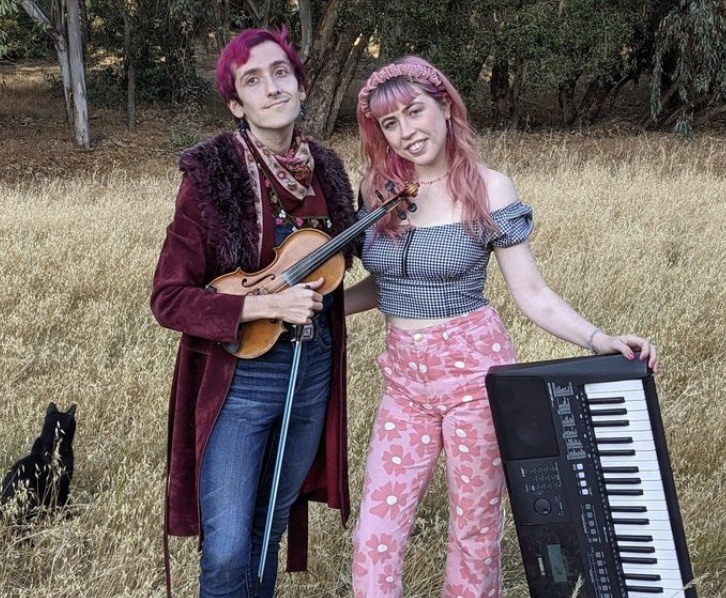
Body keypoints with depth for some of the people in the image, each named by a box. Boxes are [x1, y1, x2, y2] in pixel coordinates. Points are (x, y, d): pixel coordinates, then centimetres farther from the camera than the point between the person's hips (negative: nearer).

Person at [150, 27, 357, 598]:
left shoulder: (326, 170, 2)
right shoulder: (212, 175, -14)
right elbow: (169, 298, -15)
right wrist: (266, 304, -23)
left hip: (314, 373, 5)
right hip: (239, 378, -5)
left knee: (273, 523, 19)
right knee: (227, 549, -6)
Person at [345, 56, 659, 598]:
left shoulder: (488, 188, -9)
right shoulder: (378, 187, 1)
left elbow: (532, 294, -8)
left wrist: (599, 341, -21)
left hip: (474, 370, -3)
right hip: (404, 377, 4)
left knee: (475, 526, 8)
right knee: (376, 531, 3)